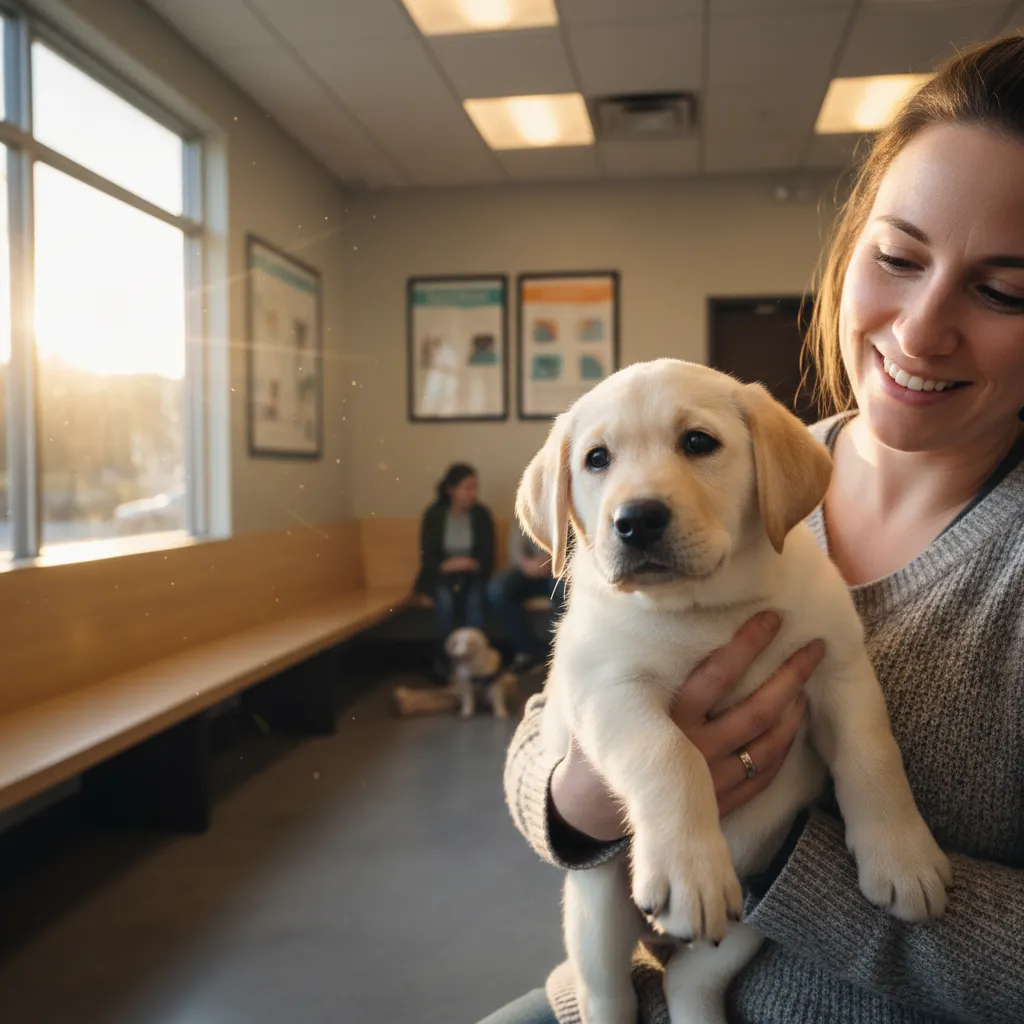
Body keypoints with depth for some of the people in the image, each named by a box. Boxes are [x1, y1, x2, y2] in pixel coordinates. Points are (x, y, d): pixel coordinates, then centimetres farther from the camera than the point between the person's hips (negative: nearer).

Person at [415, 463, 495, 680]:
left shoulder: (482, 514, -3)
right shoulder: (434, 515, -5)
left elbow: (488, 560, -3)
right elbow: (428, 560, -7)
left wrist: (471, 565, -24)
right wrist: (450, 565, -25)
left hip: (472, 576, 1)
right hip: (442, 576, 0)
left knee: (475, 598, -32)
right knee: (445, 598, -32)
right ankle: (443, 662, -22)